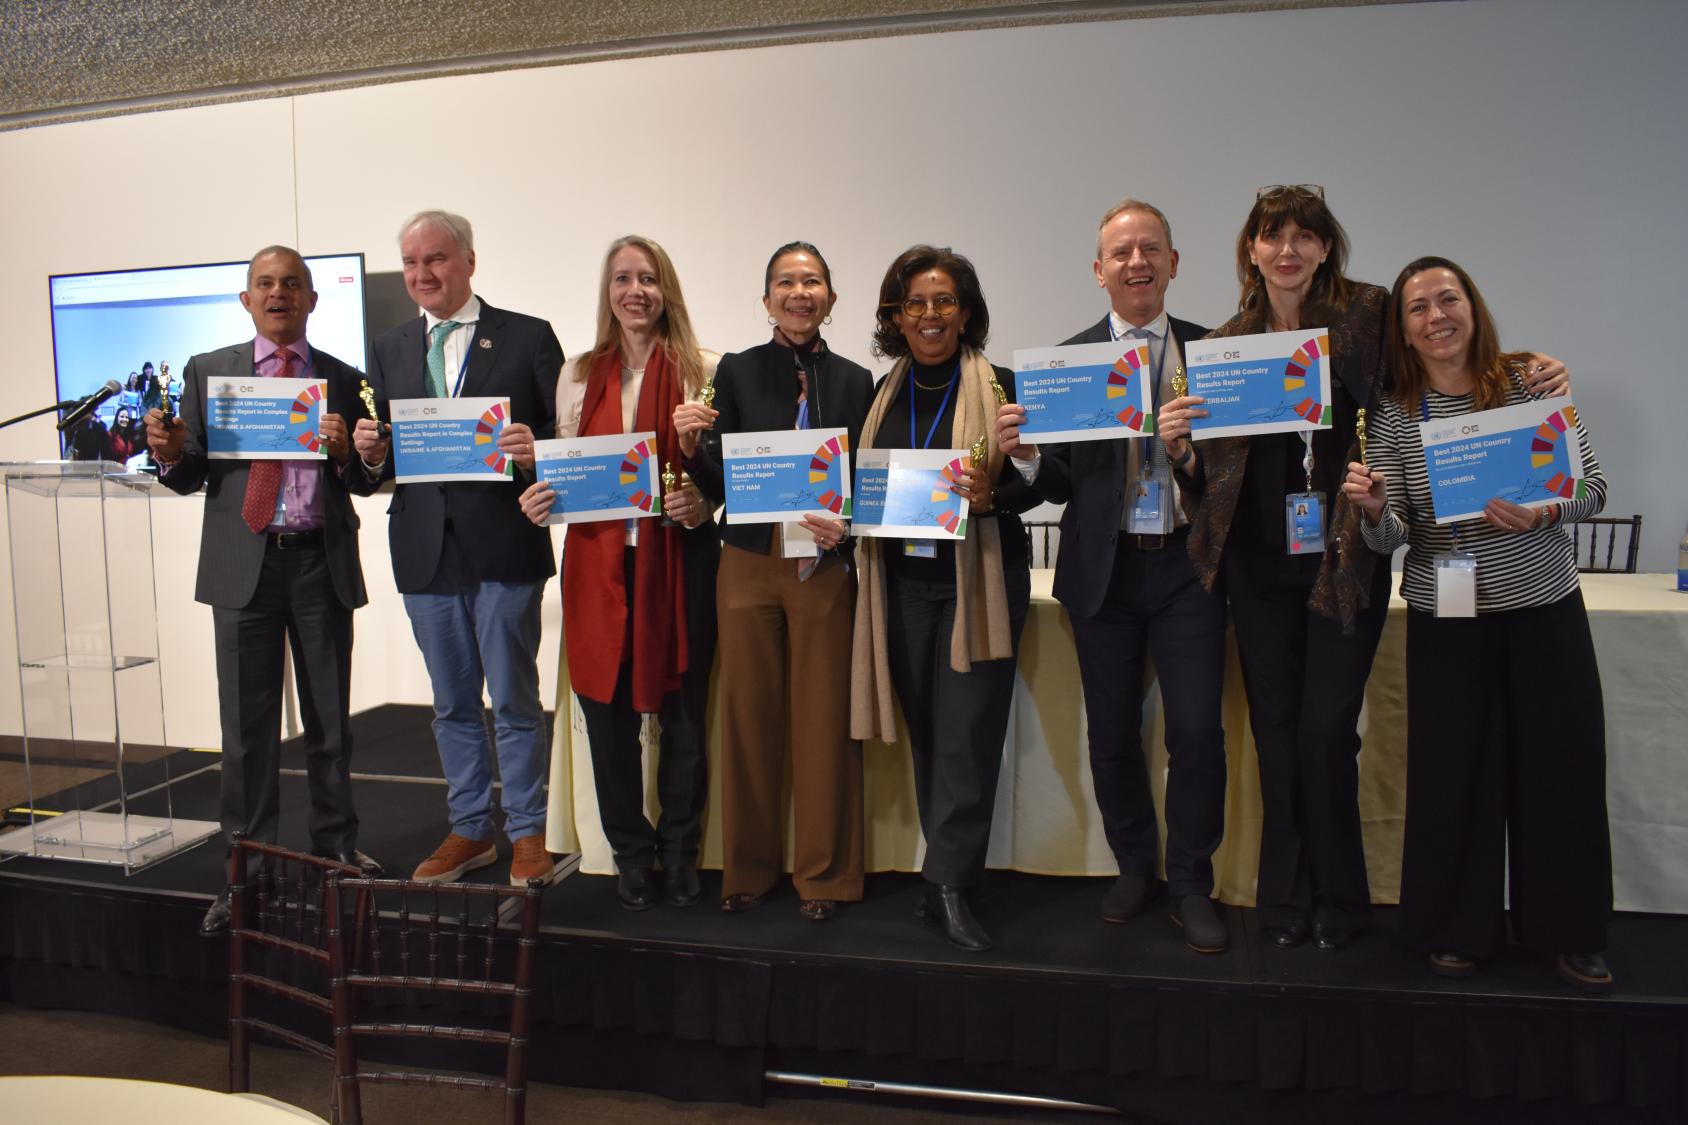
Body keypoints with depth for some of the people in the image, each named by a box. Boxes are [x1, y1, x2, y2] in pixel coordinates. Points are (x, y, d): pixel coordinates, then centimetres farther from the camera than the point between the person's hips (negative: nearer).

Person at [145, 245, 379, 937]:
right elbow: (192, 477, 7)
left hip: (321, 563, 0)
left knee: (329, 719, 9)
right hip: (242, 564, 0)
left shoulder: (344, 380, 8)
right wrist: (169, 453, -14)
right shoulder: (208, 372, 9)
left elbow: (366, 482, 5)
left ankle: (336, 847, 25)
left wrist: (344, 449, -15)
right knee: (247, 725, 4)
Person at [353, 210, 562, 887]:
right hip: (426, 550, 4)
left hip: (504, 546, -4)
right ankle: (469, 830, 28)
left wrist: (537, 451, -22)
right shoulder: (388, 351, 12)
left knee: (514, 701, 4)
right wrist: (371, 454, -9)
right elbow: (382, 462, 13)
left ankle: (527, 833, 18)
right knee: (453, 704, 14)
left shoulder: (528, 338, 0)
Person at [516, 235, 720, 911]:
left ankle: (679, 850, 23)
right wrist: (539, 500, -5)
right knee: (609, 716, 7)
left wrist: (702, 505, -17)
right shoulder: (579, 375, 11)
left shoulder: (703, 371, 1)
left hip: (678, 561, -2)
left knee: (683, 713, 4)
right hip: (598, 560, 3)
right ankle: (633, 855, 24)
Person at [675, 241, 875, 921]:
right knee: (748, 717, 7)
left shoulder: (855, 381, 5)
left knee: (824, 721, 3)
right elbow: (719, 486, 2)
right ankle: (748, 870, 23)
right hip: (748, 565, 1)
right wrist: (691, 445, -17)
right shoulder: (737, 372, 4)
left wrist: (844, 527, -13)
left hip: (825, 569, 0)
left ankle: (824, 874, 18)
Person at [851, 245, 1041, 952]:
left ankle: (948, 887, 1)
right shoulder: (881, 395, 12)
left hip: (978, 580, -4)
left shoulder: (1001, 387, -1)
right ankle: (951, 873, 20)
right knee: (928, 732, 9)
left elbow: (1039, 480, -1)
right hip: (902, 580, 4)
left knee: (967, 733, -6)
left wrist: (991, 494, -20)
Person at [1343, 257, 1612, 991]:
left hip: (1545, 609, 1)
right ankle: (1458, 930, 24)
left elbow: (1593, 487, -1)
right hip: (1446, 622, 0)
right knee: (1454, 773, 5)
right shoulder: (1394, 414, -1)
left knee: (1562, 768, 6)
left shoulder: (1531, 380, -2)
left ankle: (1570, 934, 26)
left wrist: (1541, 513, -21)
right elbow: (1393, 538, -3)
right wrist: (1374, 511, -26)